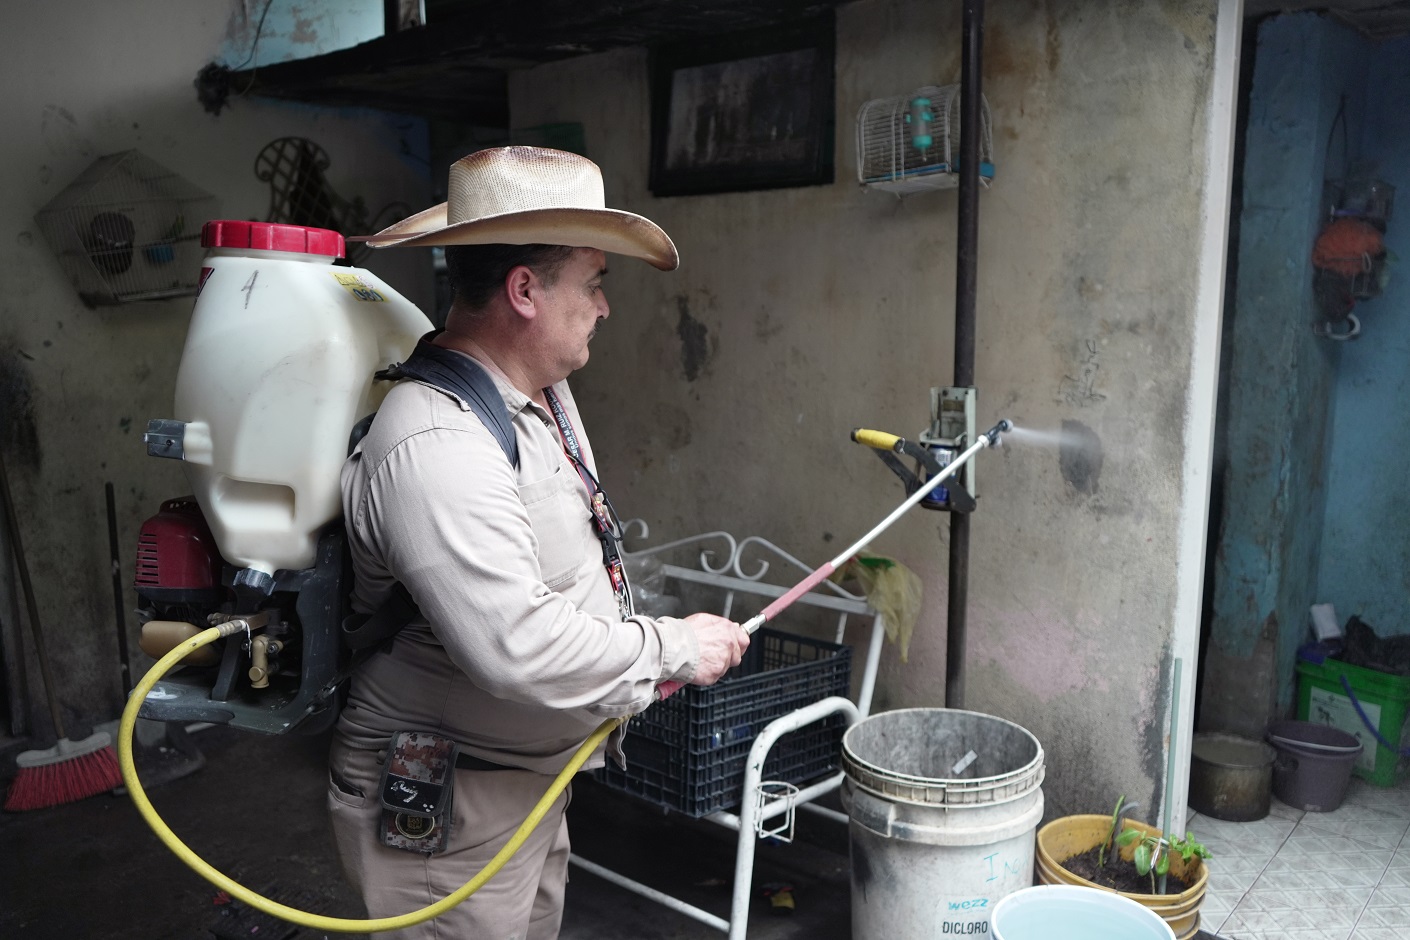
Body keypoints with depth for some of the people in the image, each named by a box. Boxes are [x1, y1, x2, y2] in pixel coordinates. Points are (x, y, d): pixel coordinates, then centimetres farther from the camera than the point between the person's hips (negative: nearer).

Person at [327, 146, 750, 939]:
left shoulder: (543, 391, 3)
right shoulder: (434, 449, -30)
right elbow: (519, 648, -35)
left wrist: (642, 656, 12)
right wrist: (673, 648, -22)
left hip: (532, 774, 9)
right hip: (446, 809, -9)